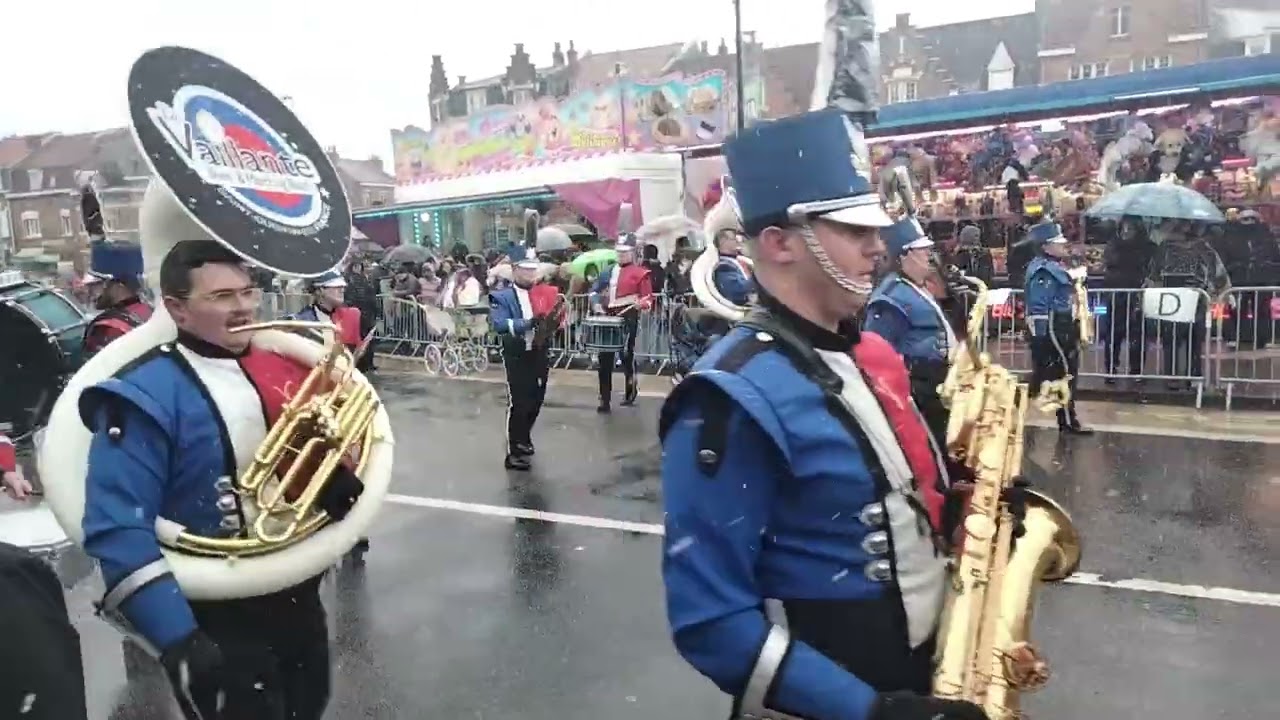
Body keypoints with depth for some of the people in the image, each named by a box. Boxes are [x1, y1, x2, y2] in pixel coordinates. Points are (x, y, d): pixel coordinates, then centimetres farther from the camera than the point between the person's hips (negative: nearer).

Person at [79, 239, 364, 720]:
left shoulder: (282, 367, 2)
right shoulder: (146, 395, -18)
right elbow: (119, 529, -23)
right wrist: (179, 640, -28)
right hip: (218, 622, -6)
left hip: (299, 596, 7)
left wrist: (342, 484, -11)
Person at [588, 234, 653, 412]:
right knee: (605, 359, 2)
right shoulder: (608, 272, 17)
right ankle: (605, 400, 8)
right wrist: (596, 304, 2)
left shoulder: (640, 273, 0)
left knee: (627, 354, -2)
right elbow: (595, 291, 21)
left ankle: (631, 389, 24)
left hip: (628, 318, -5)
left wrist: (641, 304, -25)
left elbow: (649, 298, -4)